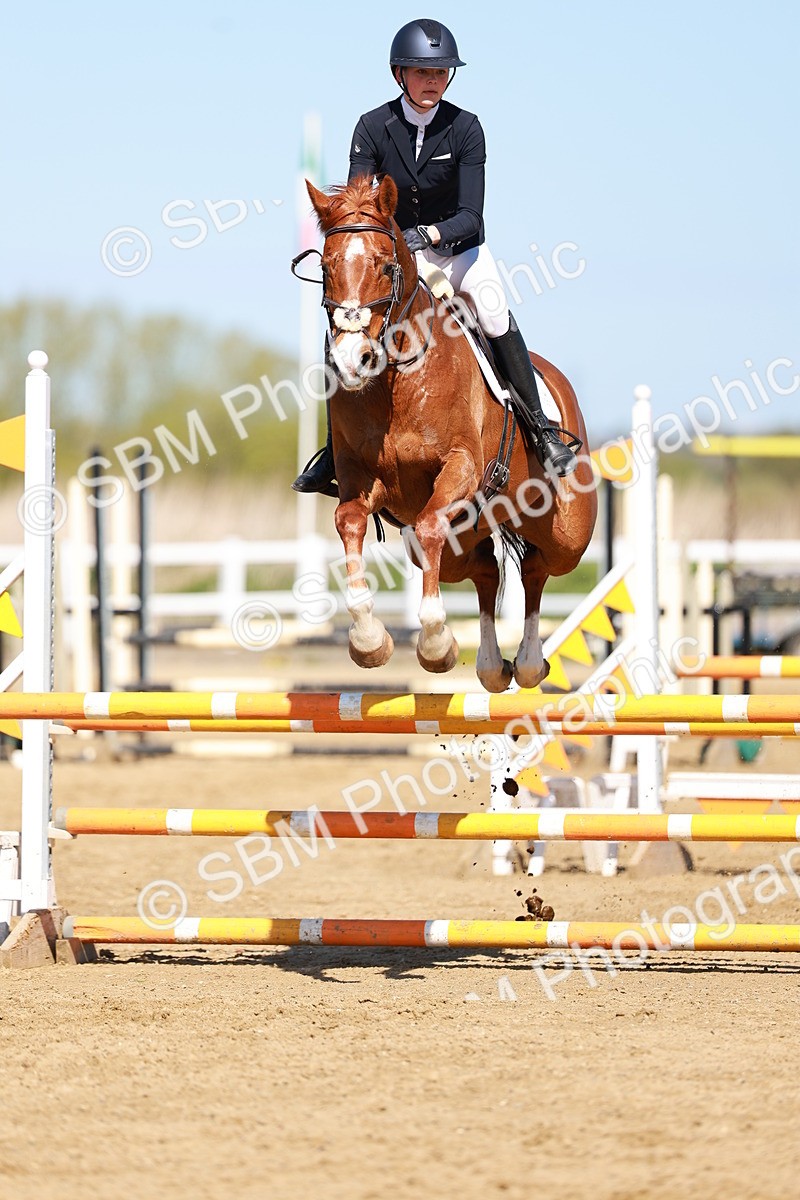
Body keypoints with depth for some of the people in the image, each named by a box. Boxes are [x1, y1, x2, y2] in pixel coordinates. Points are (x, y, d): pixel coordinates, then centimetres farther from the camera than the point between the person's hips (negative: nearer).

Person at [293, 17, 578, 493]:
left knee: (495, 314, -28)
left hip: (458, 247, -2)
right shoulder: (374, 128, -12)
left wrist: (429, 235, -41)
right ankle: (335, 449, -3)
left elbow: (471, 215, -21)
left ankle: (543, 430, -16)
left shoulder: (465, 128, -15)